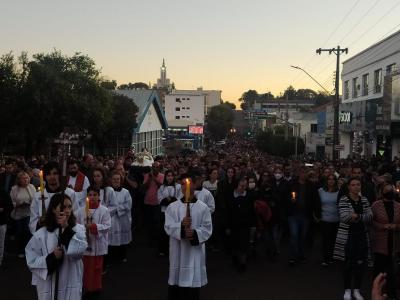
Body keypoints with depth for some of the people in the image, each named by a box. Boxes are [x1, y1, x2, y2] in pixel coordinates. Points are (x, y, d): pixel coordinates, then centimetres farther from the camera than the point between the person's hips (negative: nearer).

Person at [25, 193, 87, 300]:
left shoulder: (78, 229, -3)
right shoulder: (41, 234, -4)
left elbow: (80, 250, -18)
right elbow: (32, 261, -3)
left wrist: (66, 228, -20)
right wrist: (51, 257, -18)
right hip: (48, 286, 0)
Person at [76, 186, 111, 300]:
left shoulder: (104, 210, -8)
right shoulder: (81, 210, -1)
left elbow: (107, 226, -14)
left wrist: (94, 226, -23)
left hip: (98, 245, -2)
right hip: (85, 243, 2)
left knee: (97, 268, 10)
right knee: (86, 268, 13)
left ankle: (96, 289, 26)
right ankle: (87, 289, 29)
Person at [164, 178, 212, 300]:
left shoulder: (203, 208, 0)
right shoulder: (172, 207, 2)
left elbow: (207, 229, -2)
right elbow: (168, 227, -6)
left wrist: (195, 233, -20)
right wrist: (181, 225, -24)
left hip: (195, 250, -1)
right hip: (178, 250, 1)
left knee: (193, 281, 4)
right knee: (176, 281, 7)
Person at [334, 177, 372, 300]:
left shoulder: (364, 200, 7)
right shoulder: (344, 200, -7)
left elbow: (370, 217, -4)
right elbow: (344, 217, -20)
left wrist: (357, 216, -19)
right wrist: (362, 217, -20)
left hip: (362, 236, 4)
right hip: (347, 236, -4)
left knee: (361, 264, 6)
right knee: (349, 264, 4)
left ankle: (357, 290, 23)